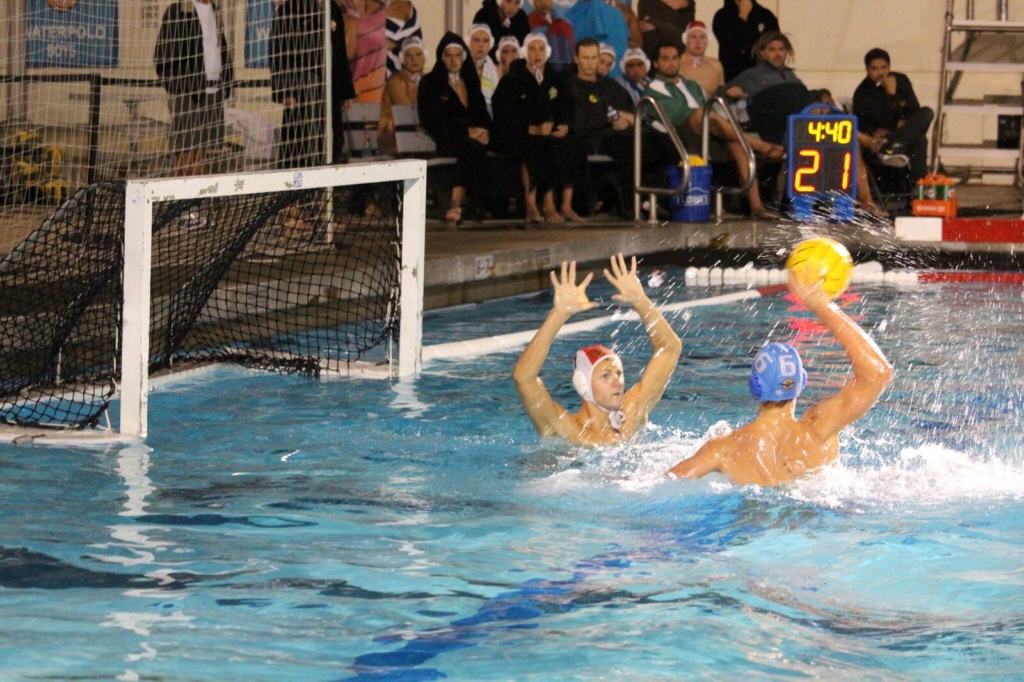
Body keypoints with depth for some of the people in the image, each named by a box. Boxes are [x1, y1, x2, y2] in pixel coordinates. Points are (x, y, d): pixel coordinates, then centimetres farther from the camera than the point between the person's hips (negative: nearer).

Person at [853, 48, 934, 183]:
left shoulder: (901, 80, 2)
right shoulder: (862, 94, -14)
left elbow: (914, 109, 9)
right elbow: (884, 121, -22)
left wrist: (905, 121, -13)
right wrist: (891, 93, -28)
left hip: (904, 134, 5)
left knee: (926, 113, -27)